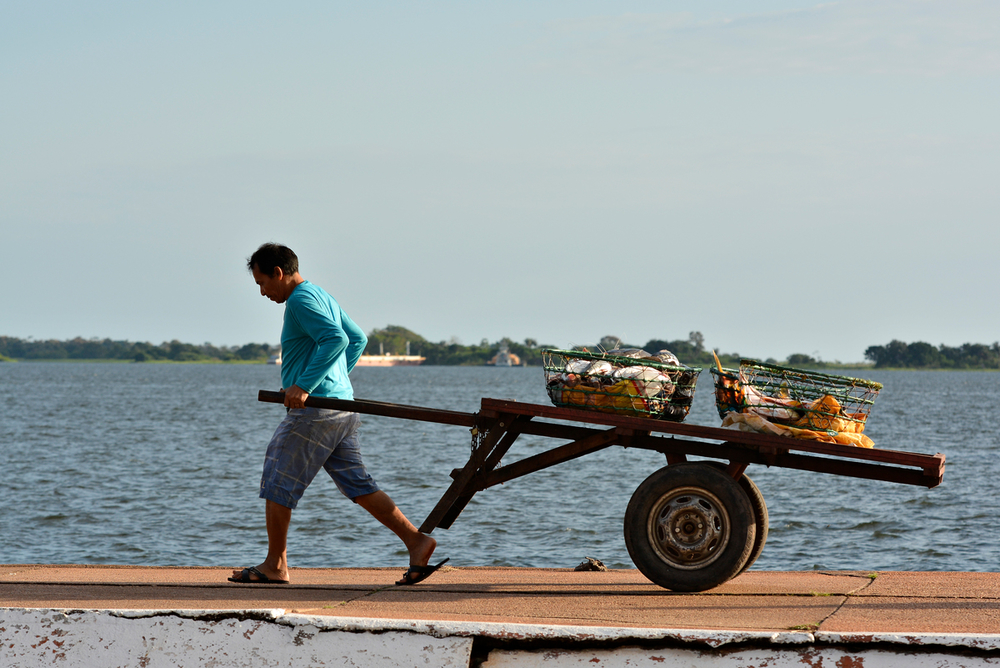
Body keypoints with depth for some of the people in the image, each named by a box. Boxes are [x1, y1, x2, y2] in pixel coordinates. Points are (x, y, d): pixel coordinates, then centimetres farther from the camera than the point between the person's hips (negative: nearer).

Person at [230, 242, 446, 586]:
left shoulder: (301, 300, -11)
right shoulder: (323, 297, 19)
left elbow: (336, 339, -24)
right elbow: (358, 339, 28)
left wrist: (305, 385, -25)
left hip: (314, 408, -10)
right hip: (342, 408, 10)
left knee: (277, 484, 1)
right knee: (357, 485, 8)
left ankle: (275, 565, 7)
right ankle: (416, 541, 0)